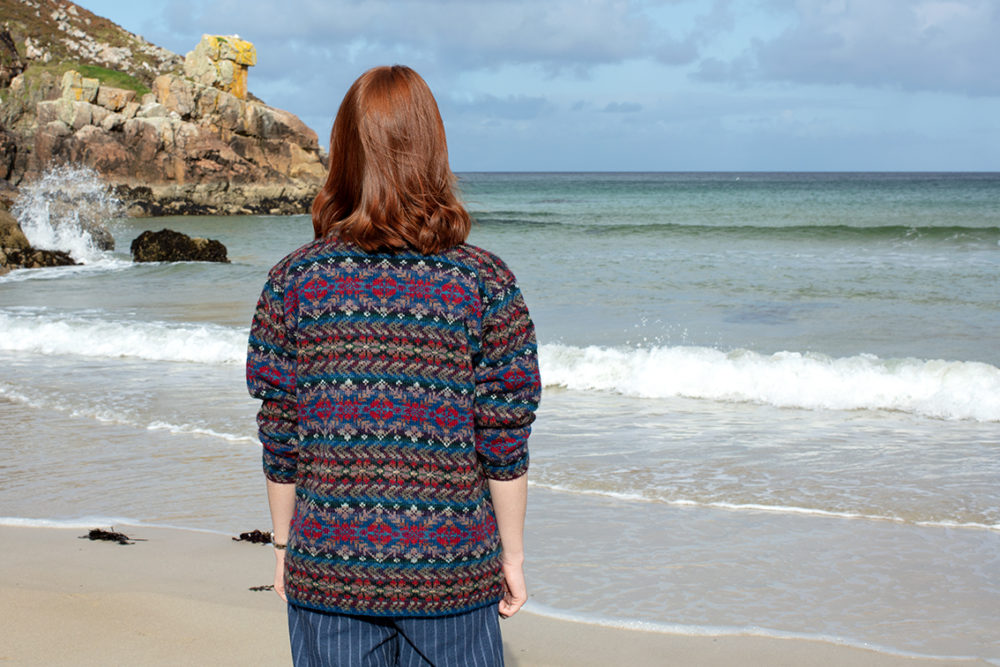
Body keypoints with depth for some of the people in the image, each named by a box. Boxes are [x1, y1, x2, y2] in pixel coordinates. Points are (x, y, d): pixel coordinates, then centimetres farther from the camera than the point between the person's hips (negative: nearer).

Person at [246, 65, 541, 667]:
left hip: (325, 572, 1)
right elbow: (504, 442, -6)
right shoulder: (485, 283, -8)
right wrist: (512, 553, 6)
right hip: (452, 573, -1)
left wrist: (284, 547, 12)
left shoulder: (294, 280, -4)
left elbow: (279, 440, 0)